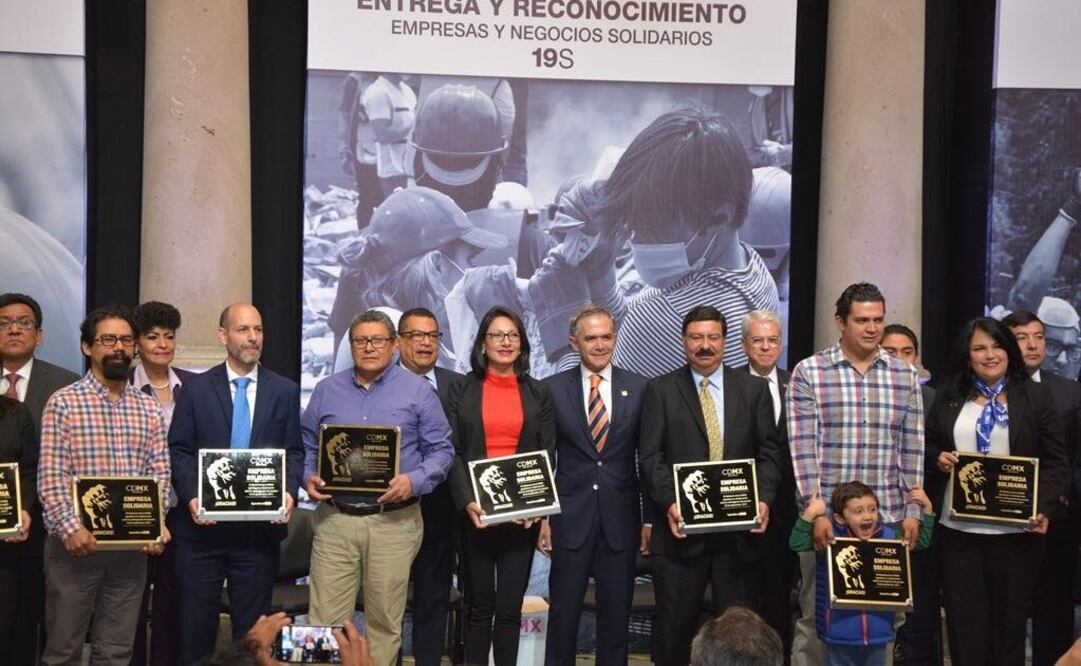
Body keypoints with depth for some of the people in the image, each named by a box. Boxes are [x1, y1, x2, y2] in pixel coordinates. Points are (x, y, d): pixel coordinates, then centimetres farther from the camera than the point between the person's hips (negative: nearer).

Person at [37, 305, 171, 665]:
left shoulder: (148, 408, 8)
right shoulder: (63, 403, -4)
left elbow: (159, 473, 6)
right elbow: (51, 476, -9)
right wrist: (70, 528, -21)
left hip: (131, 546, 3)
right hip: (76, 542, -3)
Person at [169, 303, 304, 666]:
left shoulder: (285, 391, 5)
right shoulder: (195, 388, 3)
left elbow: (294, 452, 4)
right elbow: (178, 450, 1)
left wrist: (289, 492, -13)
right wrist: (190, 495, -14)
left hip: (260, 526, 1)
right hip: (203, 525, 0)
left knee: (252, 626, 10)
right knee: (195, 623, 8)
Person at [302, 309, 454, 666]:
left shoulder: (418, 390, 2)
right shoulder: (327, 390, 10)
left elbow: (441, 450, 1)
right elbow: (306, 446, 14)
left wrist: (414, 481, -16)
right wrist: (308, 478, -6)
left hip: (394, 521, -2)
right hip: (334, 519, 2)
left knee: (385, 622, 6)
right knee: (325, 620, 1)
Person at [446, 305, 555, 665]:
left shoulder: (539, 393, 9)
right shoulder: (463, 389, 5)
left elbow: (547, 455, 5)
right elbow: (453, 452, -1)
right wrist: (467, 501, -15)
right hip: (476, 510, -1)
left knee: (510, 607, 3)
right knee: (479, 606, 4)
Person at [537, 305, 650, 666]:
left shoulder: (639, 388, 2)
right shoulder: (553, 388, 1)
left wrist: (650, 517, 3)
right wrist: (542, 516, -1)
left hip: (622, 517, 1)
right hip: (571, 515, -1)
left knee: (616, 611, 9)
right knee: (563, 609, 6)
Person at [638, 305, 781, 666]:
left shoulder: (754, 389, 8)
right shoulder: (661, 390, 4)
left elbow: (768, 452, 6)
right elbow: (651, 456, -2)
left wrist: (763, 499, -10)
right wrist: (669, 503, -15)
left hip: (740, 529, 1)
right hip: (682, 528, -1)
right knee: (674, 626, 7)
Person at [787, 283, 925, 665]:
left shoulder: (905, 376, 8)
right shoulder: (809, 372, -1)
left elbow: (912, 449, 9)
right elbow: (803, 448, -6)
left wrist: (912, 511, 4)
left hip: (887, 517, 3)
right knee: (816, 612, 4)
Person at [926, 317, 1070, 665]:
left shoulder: (1036, 395, 1)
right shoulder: (949, 397, 8)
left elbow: (1057, 461, -2)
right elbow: (928, 444, 17)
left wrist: (1043, 508, -14)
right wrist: (938, 458, -6)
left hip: (1016, 529, -2)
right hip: (958, 528, 2)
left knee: (1009, 619, 9)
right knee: (964, 620, 6)